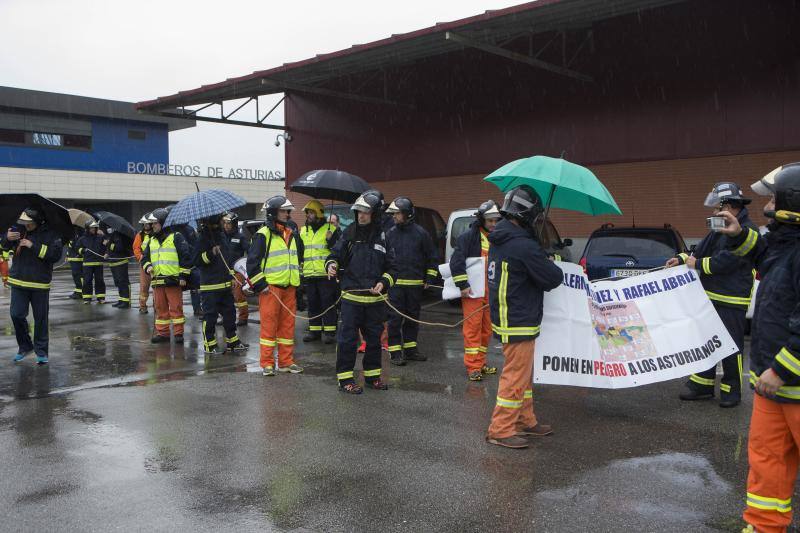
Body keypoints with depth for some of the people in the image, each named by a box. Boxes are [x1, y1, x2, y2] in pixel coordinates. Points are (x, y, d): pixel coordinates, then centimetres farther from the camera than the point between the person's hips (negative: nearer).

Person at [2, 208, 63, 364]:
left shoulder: (50, 234, -8)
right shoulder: (19, 228, 3)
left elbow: (56, 254, -19)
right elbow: (4, 246, 12)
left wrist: (34, 246, -23)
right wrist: (7, 238, -12)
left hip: (40, 283, -3)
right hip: (18, 281, 3)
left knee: (41, 319, 4)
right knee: (16, 315, 3)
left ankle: (42, 351, 16)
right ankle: (25, 346, 23)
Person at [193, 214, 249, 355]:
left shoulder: (221, 235, 13)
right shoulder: (202, 238, -10)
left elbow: (230, 256, 25)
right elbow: (195, 260, -17)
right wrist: (210, 254, -28)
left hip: (226, 284, 8)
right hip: (210, 285, -8)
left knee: (229, 313, 13)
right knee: (210, 316, 0)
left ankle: (232, 341, 24)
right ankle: (210, 345, 9)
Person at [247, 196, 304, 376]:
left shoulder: (291, 234, 17)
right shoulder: (263, 235, -7)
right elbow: (252, 262, -10)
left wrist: (297, 282, 22)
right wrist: (260, 285, -13)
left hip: (289, 287, 7)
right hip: (270, 287, -7)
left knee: (288, 325, 9)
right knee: (269, 325, -3)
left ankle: (286, 361, 17)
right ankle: (267, 363, 5)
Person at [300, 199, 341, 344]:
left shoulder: (331, 229, -2)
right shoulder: (303, 231, 15)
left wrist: (331, 240, -20)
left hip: (326, 274, -5)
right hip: (309, 275, 6)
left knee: (328, 304, -2)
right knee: (313, 304, 11)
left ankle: (330, 331, 4)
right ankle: (314, 330, 20)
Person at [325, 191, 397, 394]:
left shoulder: (384, 237, 2)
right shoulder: (350, 233, 1)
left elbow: (391, 267, 6)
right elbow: (336, 254, 4)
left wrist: (383, 282, -10)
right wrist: (331, 264, -17)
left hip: (375, 299, 2)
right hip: (351, 296, -2)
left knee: (374, 339, 14)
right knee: (347, 339, -1)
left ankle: (372, 375, 30)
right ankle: (345, 378, 9)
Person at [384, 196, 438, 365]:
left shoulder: (421, 233, 0)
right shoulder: (390, 233, 5)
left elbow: (432, 257, 6)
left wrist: (430, 278, 2)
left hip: (415, 284, 0)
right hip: (395, 283, 0)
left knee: (413, 318, 11)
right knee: (395, 318, -4)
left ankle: (410, 349, 23)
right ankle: (395, 352, 1)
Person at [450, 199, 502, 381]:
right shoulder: (469, 236, -8)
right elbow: (456, 261, -14)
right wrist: (463, 285, -17)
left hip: (491, 291, 7)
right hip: (473, 290, -7)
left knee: (487, 328, 11)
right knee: (473, 327, -6)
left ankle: (480, 363, 23)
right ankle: (473, 367, -1)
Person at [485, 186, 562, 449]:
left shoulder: (499, 240, 7)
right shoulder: (524, 246, -23)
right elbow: (554, 278, -15)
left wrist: (543, 260, 5)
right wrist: (551, 264, 5)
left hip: (506, 317, 10)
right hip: (518, 324, -10)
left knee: (524, 374, 20)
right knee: (515, 377, -1)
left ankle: (525, 420, 32)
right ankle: (500, 430, 7)